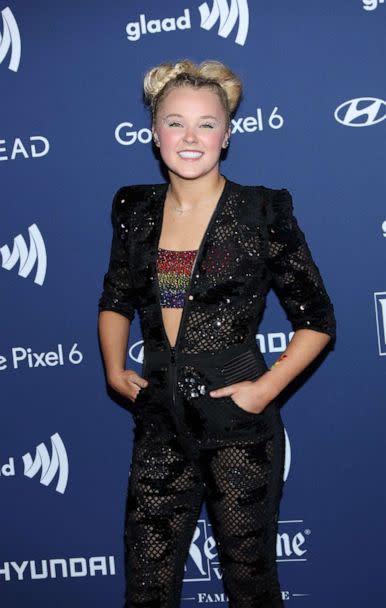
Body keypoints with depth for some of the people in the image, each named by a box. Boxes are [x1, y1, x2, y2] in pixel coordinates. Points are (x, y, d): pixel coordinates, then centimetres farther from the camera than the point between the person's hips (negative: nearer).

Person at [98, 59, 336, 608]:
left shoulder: (263, 212, -8)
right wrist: (115, 368, 6)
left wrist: (267, 387, -13)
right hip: (160, 424, 4)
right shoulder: (135, 210, 4)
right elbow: (116, 299, 19)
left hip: (240, 427, -3)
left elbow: (317, 320, -3)